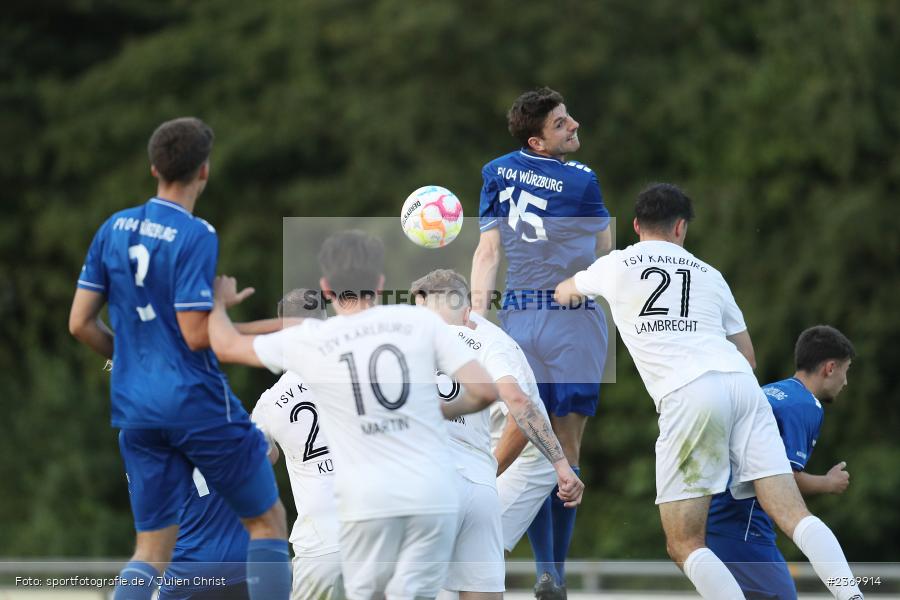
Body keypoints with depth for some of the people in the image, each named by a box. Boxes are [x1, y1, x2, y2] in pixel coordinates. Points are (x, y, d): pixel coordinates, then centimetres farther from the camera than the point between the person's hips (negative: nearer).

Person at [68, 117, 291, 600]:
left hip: (134, 410, 6)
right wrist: (272, 328, -6)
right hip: (197, 401, -6)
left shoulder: (113, 229, 6)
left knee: (152, 551, 8)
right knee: (267, 520, 9)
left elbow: (80, 323, 7)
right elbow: (196, 335, -17)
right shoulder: (196, 237, -12)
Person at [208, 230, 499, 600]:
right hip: (434, 496, 0)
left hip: (367, 500, 0)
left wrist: (220, 303, 40)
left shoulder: (309, 340, 2)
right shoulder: (421, 322, 1)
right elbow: (484, 392, -4)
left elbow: (226, 346, 18)